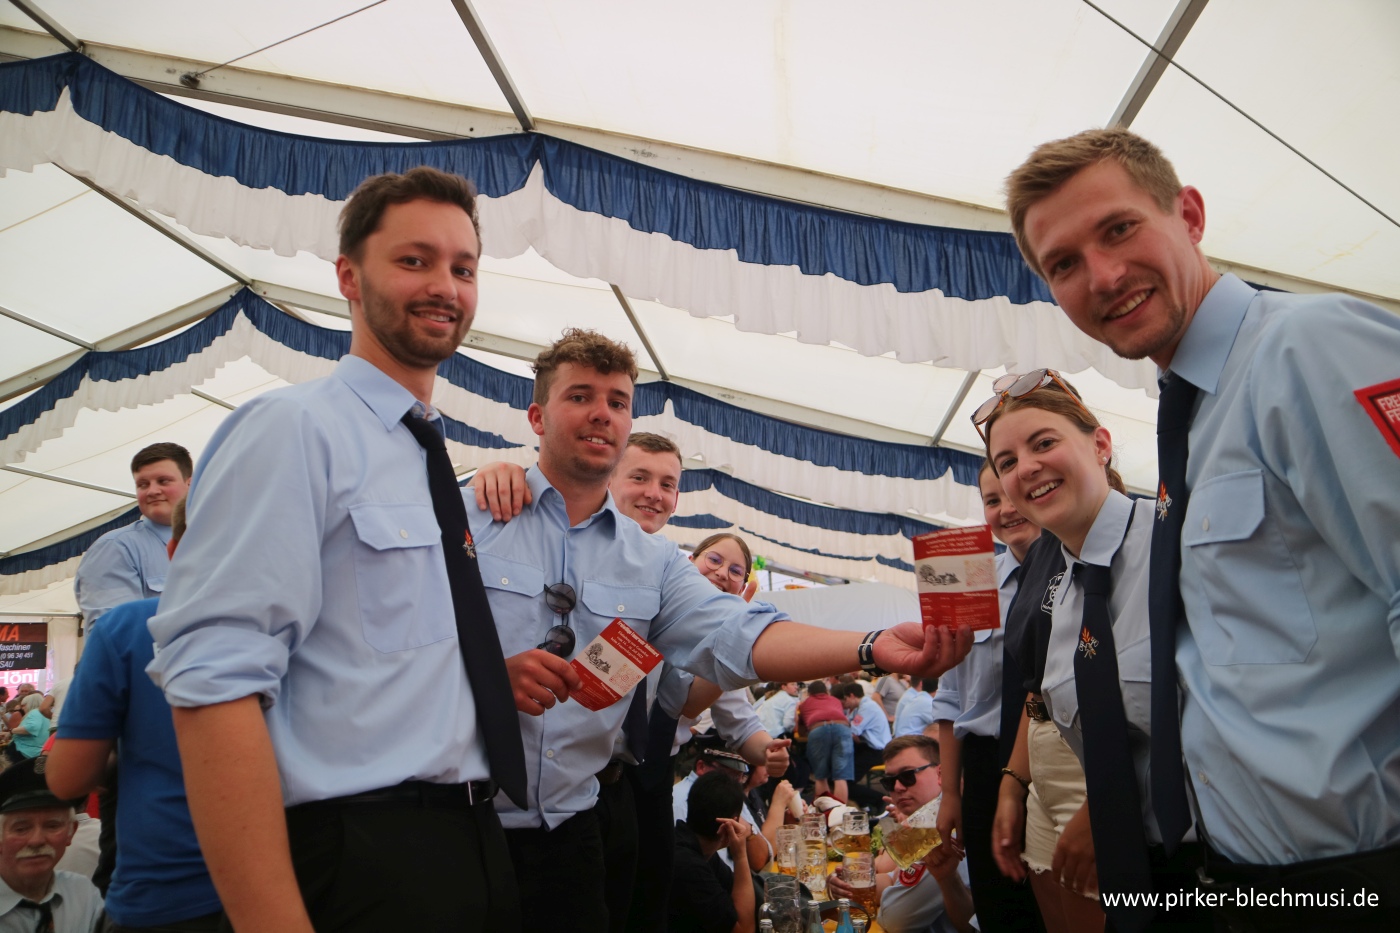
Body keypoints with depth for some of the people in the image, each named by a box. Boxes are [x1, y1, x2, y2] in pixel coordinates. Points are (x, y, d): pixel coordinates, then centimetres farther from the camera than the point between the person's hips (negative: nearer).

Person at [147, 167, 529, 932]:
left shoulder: (440, 466, 13)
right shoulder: (296, 429, -12)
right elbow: (212, 687, -21)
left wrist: (515, 673, 7)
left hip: (472, 847, 8)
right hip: (361, 867, -8)